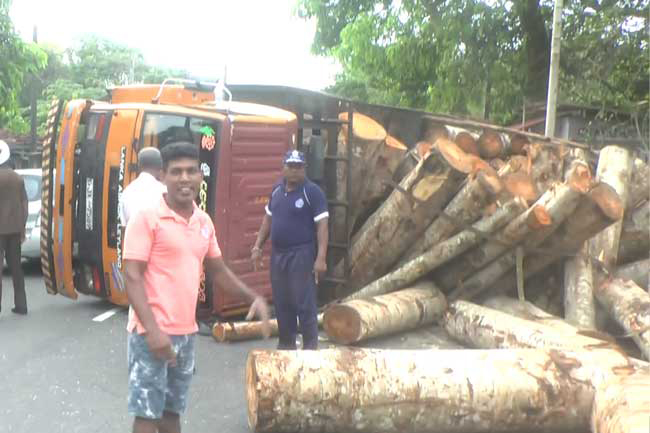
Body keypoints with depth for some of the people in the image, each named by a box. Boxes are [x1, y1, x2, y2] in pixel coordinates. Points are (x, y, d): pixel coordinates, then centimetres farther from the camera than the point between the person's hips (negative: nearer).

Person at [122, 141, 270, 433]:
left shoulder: (204, 221, 8)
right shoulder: (147, 218, -12)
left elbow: (217, 270, 19)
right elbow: (132, 277, -15)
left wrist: (254, 297, 8)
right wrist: (152, 329, -23)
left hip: (186, 332, 6)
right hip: (154, 333, -6)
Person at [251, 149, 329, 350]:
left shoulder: (312, 191, -9)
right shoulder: (277, 189, 10)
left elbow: (322, 225, -13)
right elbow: (268, 219, 18)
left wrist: (321, 258, -20)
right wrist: (257, 246, 13)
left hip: (302, 254, -6)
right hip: (278, 253, 7)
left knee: (304, 303, -3)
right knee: (281, 302, 14)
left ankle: (310, 347, 9)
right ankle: (286, 344, 27)